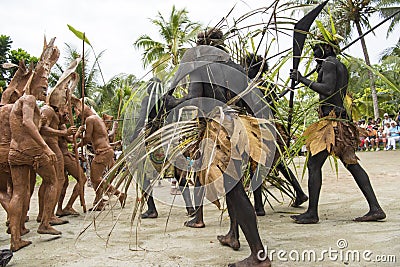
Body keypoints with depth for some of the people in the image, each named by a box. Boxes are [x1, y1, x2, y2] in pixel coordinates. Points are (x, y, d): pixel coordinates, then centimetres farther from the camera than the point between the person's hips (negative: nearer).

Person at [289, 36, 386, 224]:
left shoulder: (329, 63, -6)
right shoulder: (341, 66, 23)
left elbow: (328, 89, -20)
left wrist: (303, 80, -17)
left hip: (331, 122, -10)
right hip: (343, 122, 10)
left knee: (314, 164, -6)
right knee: (352, 164, 9)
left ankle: (312, 213, -2)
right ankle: (375, 208, 8)